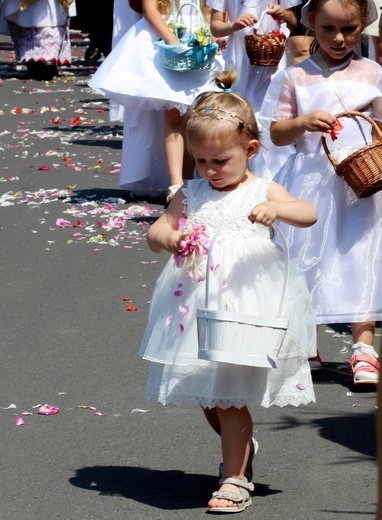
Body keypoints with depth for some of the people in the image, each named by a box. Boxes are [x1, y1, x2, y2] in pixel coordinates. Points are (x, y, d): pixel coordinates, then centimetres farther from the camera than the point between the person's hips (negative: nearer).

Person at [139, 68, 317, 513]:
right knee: (206, 395, 15)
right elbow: (155, 231, 7)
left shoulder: (262, 191, -2)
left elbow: (308, 214, -14)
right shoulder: (190, 195, 7)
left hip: (245, 304, -4)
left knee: (229, 397, -3)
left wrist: (276, 208, -33)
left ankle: (235, 477, 10)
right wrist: (169, 238, -16)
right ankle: (240, 446, 42)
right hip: (196, 306, 5)